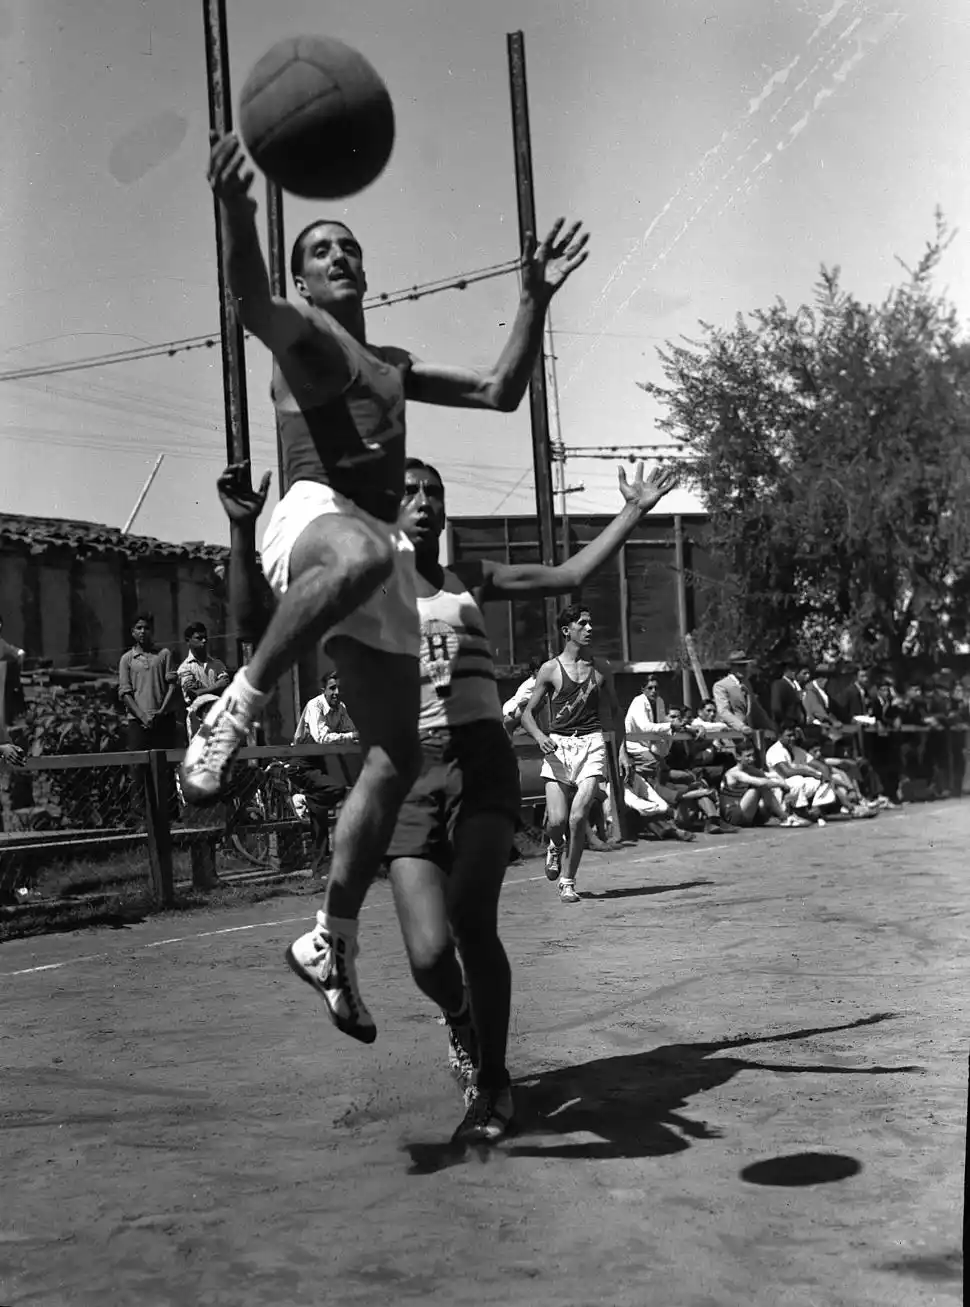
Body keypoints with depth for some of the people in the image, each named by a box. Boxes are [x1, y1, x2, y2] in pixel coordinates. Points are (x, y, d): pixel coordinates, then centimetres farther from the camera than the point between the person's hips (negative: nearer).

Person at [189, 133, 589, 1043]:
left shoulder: (394, 366, 31)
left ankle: (331, 941, 13)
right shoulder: (299, 331, 10)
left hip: (383, 551, 7)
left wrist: (536, 300, 22)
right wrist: (236, 212, -33)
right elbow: (250, 300, -14)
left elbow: (500, 391, 30)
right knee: (361, 554, -46)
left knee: (394, 757, 2)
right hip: (314, 514, -7)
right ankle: (234, 712, -33)